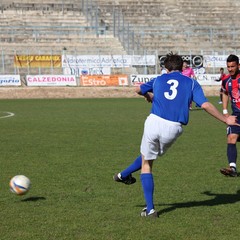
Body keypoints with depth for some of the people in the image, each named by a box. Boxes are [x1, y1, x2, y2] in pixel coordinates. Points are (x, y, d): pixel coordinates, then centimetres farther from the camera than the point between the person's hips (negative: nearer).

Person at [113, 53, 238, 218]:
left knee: (146, 163, 15)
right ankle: (124, 175, 43)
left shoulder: (158, 80, 17)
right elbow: (206, 105, -3)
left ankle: (150, 209, 13)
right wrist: (226, 119, 6)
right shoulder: (192, 83, 10)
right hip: (174, 129, 0)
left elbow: (139, 89, 35)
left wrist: (148, 95, 57)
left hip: (154, 122, 0)